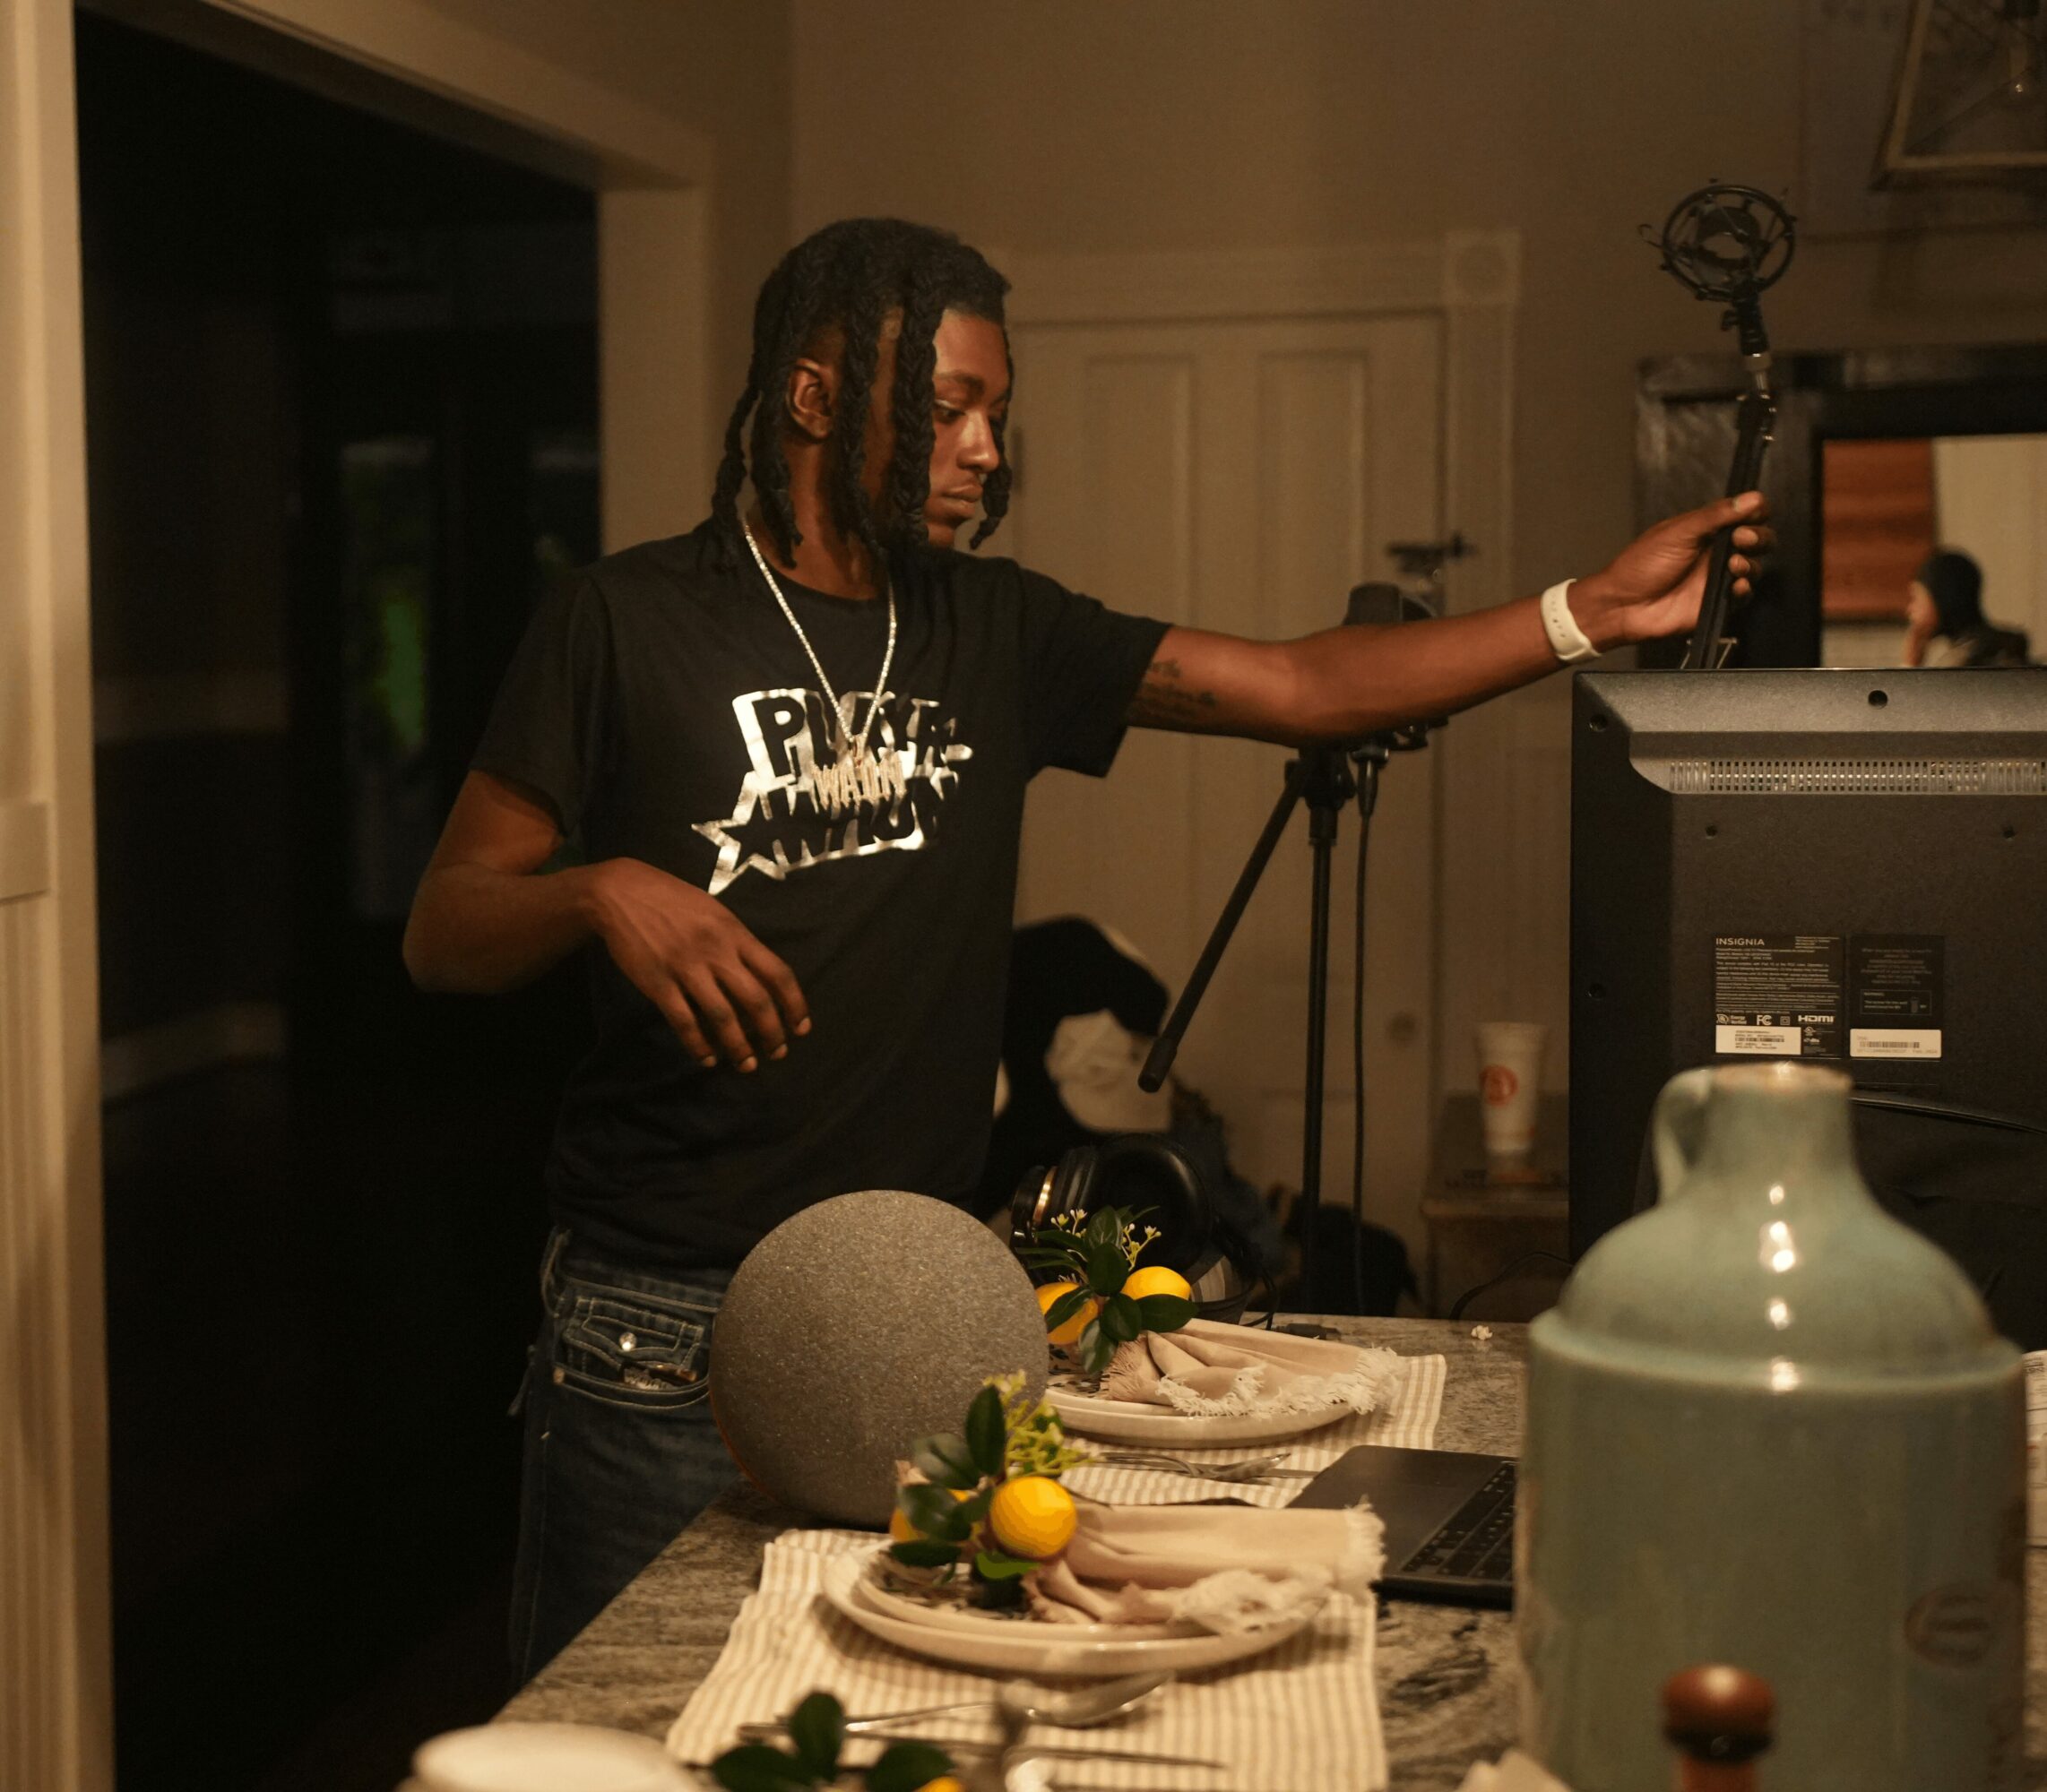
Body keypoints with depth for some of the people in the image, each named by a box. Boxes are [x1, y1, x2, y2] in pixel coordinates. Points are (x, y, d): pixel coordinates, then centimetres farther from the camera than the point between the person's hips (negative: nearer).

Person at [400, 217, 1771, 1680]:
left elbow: (1302, 687, 6)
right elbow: (443, 930, -4)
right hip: (666, 1325, -4)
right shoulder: (629, 625, -4)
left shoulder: (995, 631, 10)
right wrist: (604, 892, -25)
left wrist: (1589, 614, -1)